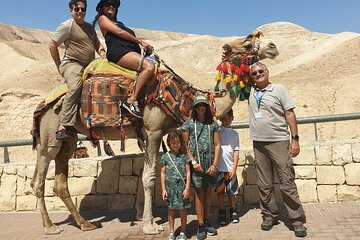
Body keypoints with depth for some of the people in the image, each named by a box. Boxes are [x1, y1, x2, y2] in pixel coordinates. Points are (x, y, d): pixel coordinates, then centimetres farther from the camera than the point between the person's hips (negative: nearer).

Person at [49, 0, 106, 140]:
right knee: (75, 87, -34)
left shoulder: (89, 27, 20)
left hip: (89, 65, 9)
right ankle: (63, 126, -38)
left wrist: (103, 54, 6)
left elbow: (97, 44, 29)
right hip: (72, 64, -8)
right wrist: (59, 66, -1)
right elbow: (52, 45, -3)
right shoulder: (67, 26, -3)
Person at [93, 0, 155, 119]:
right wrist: (141, 42, -1)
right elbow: (119, 32, 0)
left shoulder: (119, 23, 35)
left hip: (133, 52, 9)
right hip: (118, 52, -8)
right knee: (149, 66, -31)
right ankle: (132, 100, -33)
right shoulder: (102, 18, 12)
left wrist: (146, 47, 9)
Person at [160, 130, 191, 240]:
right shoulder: (165, 157, 0)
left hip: (182, 187, 0)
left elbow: (188, 172, 0)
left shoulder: (184, 156, -1)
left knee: (183, 209, 8)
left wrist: (187, 188, -5)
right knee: (171, 209, 11)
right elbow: (163, 173, 3)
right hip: (170, 187, 1)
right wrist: (163, 189, -1)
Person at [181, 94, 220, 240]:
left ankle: (207, 222, 21)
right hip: (196, 163, -2)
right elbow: (185, 145, -1)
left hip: (210, 164, 2)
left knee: (208, 191, 9)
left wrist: (215, 164, -3)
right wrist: (193, 162, -9)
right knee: (199, 192, 0)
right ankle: (200, 226, 7)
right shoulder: (188, 124, 2)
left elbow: (217, 145, 5)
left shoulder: (213, 124, 7)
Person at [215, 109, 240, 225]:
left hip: (230, 168, 2)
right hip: (218, 167, -1)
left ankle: (233, 211, 25)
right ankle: (221, 213, 18)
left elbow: (236, 151, 5)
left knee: (232, 191, 8)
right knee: (219, 191, 5)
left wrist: (234, 168, -2)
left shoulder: (234, 134, 8)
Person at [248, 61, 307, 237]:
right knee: (264, 184, 9)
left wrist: (295, 138, -8)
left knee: (287, 183, -3)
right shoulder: (251, 91, 11)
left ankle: (297, 219, 6)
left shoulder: (279, 89, 1)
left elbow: (289, 114, -3)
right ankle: (269, 215, 22)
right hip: (258, 143, 4)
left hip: (279, 142, -4)